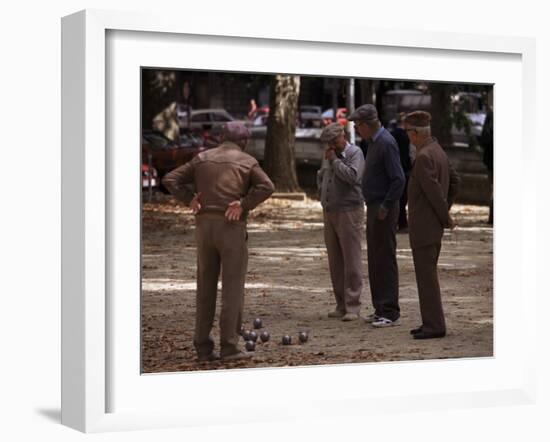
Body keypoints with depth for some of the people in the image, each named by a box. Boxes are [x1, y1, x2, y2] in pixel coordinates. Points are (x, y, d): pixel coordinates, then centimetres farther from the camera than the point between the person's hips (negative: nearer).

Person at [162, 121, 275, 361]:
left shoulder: (202, 158, 13)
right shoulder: (246, 161, 2)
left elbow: (170, 180, 8)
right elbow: (266, 187, -15)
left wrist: (190, 200, 2)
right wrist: (244, 205, -11)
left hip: (204, 225, 4)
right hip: (231, 227, -4)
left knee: (206, 286, 9)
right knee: (232, 287, 0)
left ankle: (203, 345, 8)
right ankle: (229, 346, -3)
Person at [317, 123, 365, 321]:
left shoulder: (355, 153, -6)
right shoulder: (329, 155, 15)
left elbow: (352, 176, -22)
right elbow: (320, 177, 27)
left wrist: (334, 160, -13)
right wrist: (324, 198, 15)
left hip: (349, 213, -7)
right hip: (329, 213, 8)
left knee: (351, 261, -7)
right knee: (335, 262, 9)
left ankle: (352, 307, -6)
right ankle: (341, 305, 15)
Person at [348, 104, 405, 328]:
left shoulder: (386, 143, -17)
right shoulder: (374, 142, 14)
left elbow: (398, 179, -22)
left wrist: (385, 207, -20)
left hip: (383, 210, -10)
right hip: (374, 207, 10)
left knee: (385, 260, -6)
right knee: (375, 260, 13)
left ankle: (390, 313, -2)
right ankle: (380, 309, 20)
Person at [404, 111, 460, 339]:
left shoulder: (424, 157, -19)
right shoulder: (438, 152, 12)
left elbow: (435, 192, -21)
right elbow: (455, 181, 21)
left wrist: (445, 217, -8)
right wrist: (445, 211, 17)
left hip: (423, 226, -10)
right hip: (434, 227, 10)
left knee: (426, 277, -5)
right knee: (428, 275, 15)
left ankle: (434, 325, -2)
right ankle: (432, 322, 20)